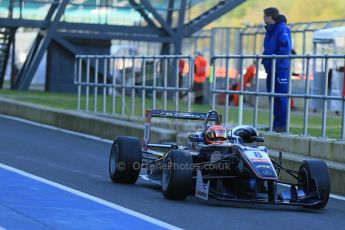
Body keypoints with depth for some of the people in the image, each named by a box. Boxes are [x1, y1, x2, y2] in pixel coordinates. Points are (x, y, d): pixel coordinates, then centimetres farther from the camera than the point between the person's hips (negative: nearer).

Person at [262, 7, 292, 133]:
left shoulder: (282, 29, -11)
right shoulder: (270, 30, 18)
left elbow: (285, 47, -19)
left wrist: (275, 59, -21)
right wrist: (265, 58, 14)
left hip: (280, 69, -10)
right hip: (271, 68, 10)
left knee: (281, 97, -8)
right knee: (272, 97, 11)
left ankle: (282, 124, -7)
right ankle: (276, 123, 17)